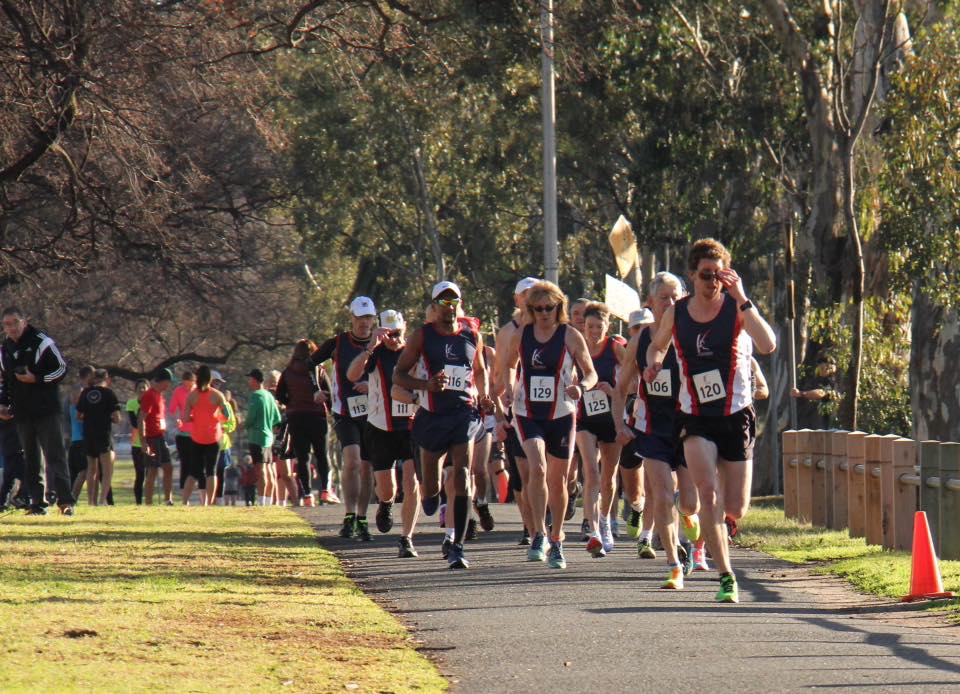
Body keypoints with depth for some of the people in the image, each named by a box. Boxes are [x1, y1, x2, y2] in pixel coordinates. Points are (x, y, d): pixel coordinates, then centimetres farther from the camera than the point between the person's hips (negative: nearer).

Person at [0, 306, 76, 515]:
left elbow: (61, 369, -6)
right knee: (29, 459, 6)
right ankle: (37, 503, 10)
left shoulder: (42, 343, -6)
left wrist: (36, 379, -16)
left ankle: (66, 501, -16)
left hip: (46, 410, -6)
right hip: (22, 412, 6)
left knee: (54, 454, -11)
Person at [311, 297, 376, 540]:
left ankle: (361, 521, 17)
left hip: (372, 413, 3)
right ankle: (349, 517, -23)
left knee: (366, 467, 7)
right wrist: (316, 391, -2)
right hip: (345, 413, -3)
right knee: (352, 460, -22)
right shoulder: (337, 343, -1)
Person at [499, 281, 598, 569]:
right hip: (528, 414, 0)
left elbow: (591, 373, 1)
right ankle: (539, 534, -19)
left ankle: (556, 541, 23)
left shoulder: (571, 337, -3)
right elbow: (506, 368, 19)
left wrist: (581, 387, -21)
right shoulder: (521, 336, 4)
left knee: (558, 480, 7)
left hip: (561, 415, 0)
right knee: (537, 468, -22)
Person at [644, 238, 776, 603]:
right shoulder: (675, 314, 1)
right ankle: (726, 576, -16)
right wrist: (653, 364, 0)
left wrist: (742, 300, -28)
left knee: (735, 509, 2)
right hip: (696, 419, 1)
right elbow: (657, 346, 23)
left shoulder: (737, 308, -7)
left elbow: (768, 345, -25)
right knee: (707, 491, -21)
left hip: (736, 416, -1)